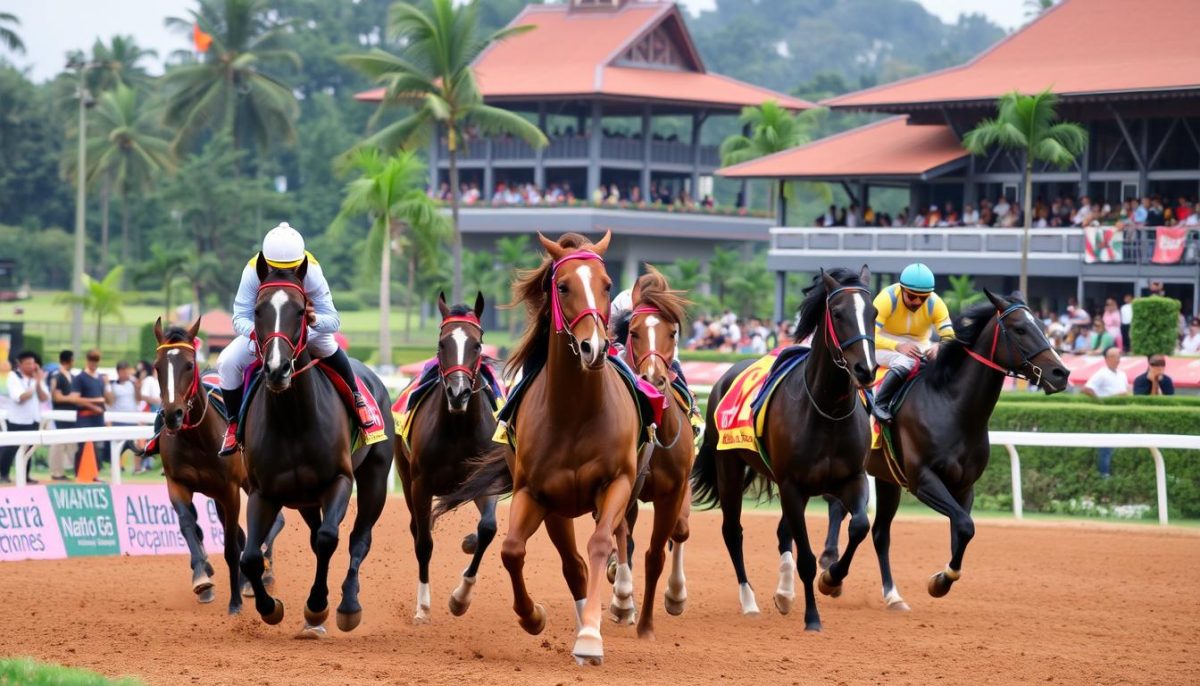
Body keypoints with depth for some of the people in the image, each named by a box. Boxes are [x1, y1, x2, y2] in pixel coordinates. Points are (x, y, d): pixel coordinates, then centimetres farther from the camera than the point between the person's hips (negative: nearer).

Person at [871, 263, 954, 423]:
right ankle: (880, 404, -31)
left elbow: (950, 337, -14)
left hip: (919, 347, 5)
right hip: (886, 346, -5)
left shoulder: (935, 304, -12)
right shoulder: (887, 298, -22)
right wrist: (898, 346, -46)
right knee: (905, 362, -37)